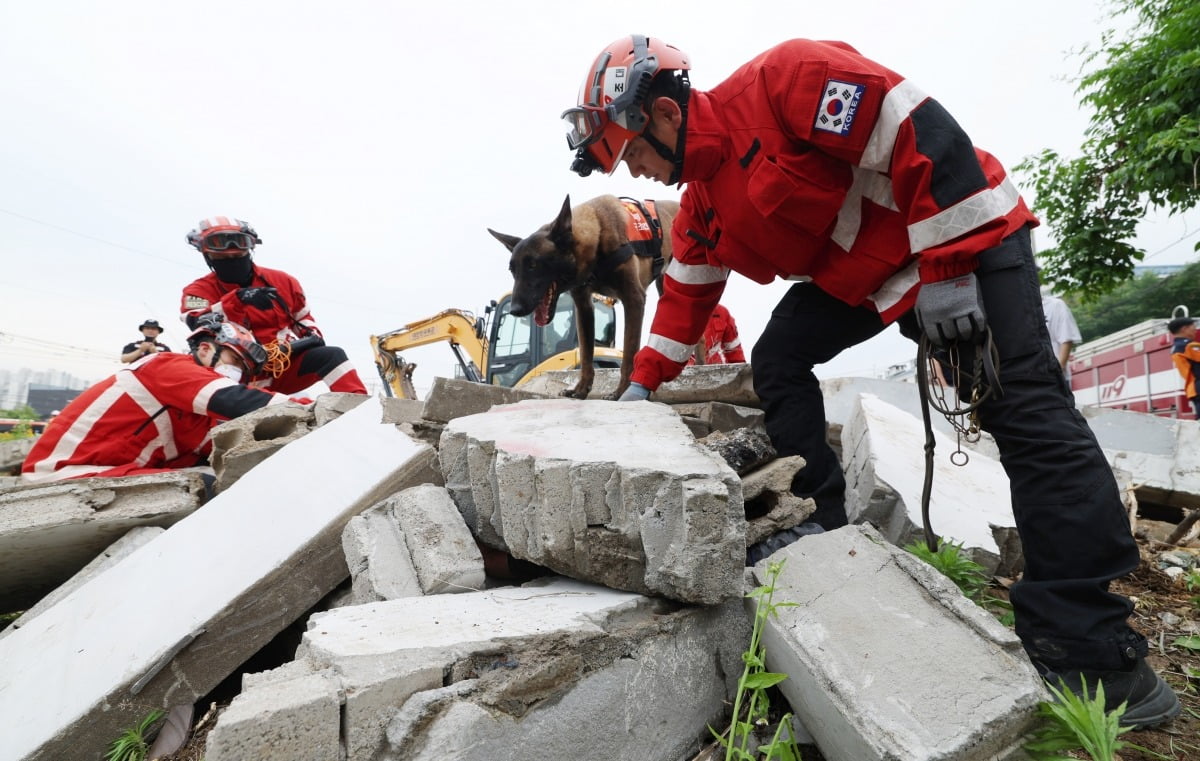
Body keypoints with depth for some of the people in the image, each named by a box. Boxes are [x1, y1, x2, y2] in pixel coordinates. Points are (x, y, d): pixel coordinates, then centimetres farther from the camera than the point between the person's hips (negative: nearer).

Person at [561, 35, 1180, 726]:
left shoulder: (782, 80, -22)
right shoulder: (702, 207, 4)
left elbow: (919, 134, -26)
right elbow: (686, 297, 13)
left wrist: (948, 275, -26)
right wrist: (644, 383, 12)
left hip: (963, 235, -8)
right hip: (857, 275, 8)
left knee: (1029, 416, -16)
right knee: (777, 361, -4)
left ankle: (1092, 650, -10)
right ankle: (823, 524, 5)